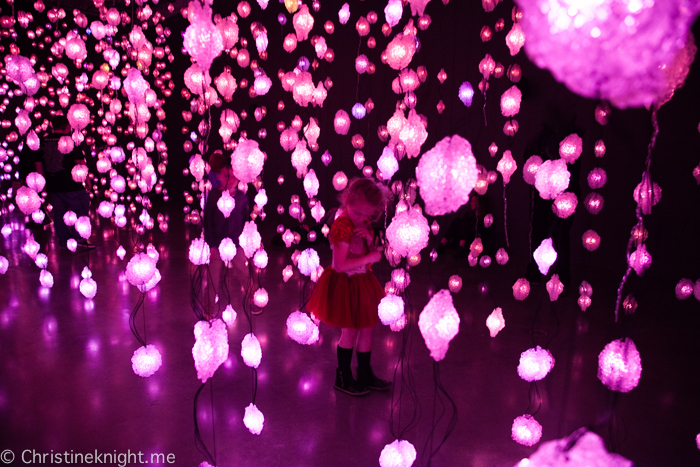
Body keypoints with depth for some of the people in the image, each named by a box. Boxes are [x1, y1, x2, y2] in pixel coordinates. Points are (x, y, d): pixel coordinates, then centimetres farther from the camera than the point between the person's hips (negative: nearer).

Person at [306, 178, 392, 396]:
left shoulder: (363, 222, 3)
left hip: (361, 282, 8)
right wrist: (369, 258, -22)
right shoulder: (343, 225, -23)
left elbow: (372, 253, 9)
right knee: (350, 332, 6)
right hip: (345, 285, -8)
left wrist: (370, 240, -12)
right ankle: (343, 378, 25)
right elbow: (340, 266, -27)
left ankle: (365, 375, 32)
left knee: (366, 328, 15)